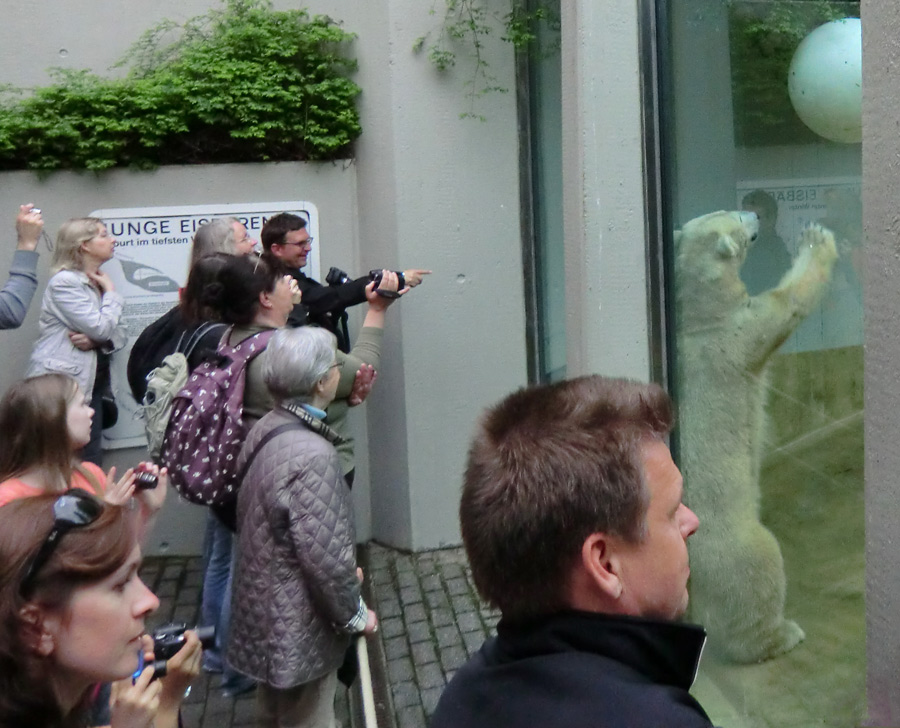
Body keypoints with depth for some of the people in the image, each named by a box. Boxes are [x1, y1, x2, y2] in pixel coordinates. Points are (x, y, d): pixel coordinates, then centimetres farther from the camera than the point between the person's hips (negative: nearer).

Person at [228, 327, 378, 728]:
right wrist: (356, 615, -11)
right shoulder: (312, 455, -28)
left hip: (265, 613, 8)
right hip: (300, 630, -8)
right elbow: (327, 558, -27)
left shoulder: (266, 430, -1)